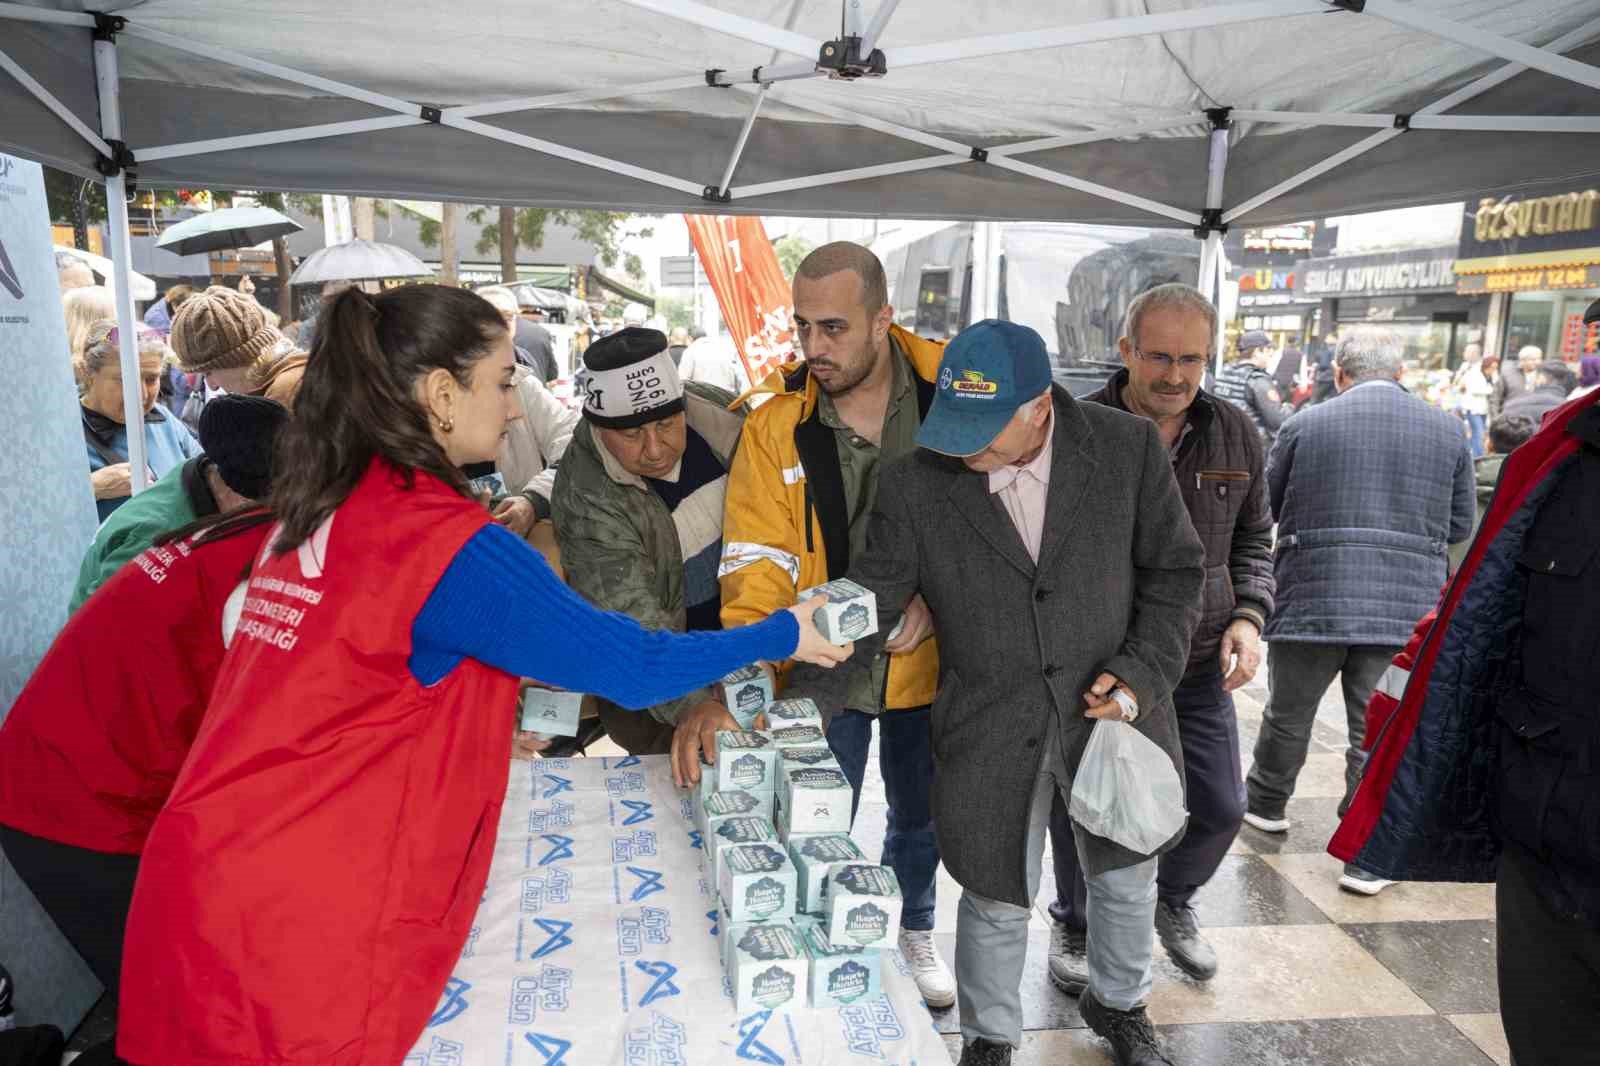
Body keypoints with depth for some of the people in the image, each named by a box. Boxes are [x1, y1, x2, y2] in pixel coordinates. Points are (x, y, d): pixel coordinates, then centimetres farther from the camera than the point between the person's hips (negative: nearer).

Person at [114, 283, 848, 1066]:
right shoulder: (452, 545, -19)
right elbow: (630, 666, -13)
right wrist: (780, 637, 0)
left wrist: (491, 724, 20)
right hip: (294, 925, -8)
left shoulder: (315, 507, 6)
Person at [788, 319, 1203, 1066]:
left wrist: (1144, 673, -11)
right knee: (996, 898, 12)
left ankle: (1118, 1002, 53)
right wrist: (803, 710, -18)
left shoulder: (1128, 447, -11)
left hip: (1113, 704, 2)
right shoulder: (914, 484, -13)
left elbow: (1174, 569, -1)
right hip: (989, 729, -1)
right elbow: (868, 608, -9)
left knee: (1125, 873, 22)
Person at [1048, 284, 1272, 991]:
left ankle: (1172, 901, 44)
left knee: (1221, 807, 12)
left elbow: (1252, 540, 14)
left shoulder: (1235, 436, 2)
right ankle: (1074, 924, 38)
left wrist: (1248, 616, -3)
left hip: (1198, 666, 4)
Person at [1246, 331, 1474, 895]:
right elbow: (1458, 526, 9)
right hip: (1406, 609, 1)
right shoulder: (1447, 430, 4)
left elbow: (1263, 505, 6)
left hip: (1313, 596, -1)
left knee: (1288, 715, 17)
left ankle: (1266, 803, 37)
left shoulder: (1306, 425, -3)